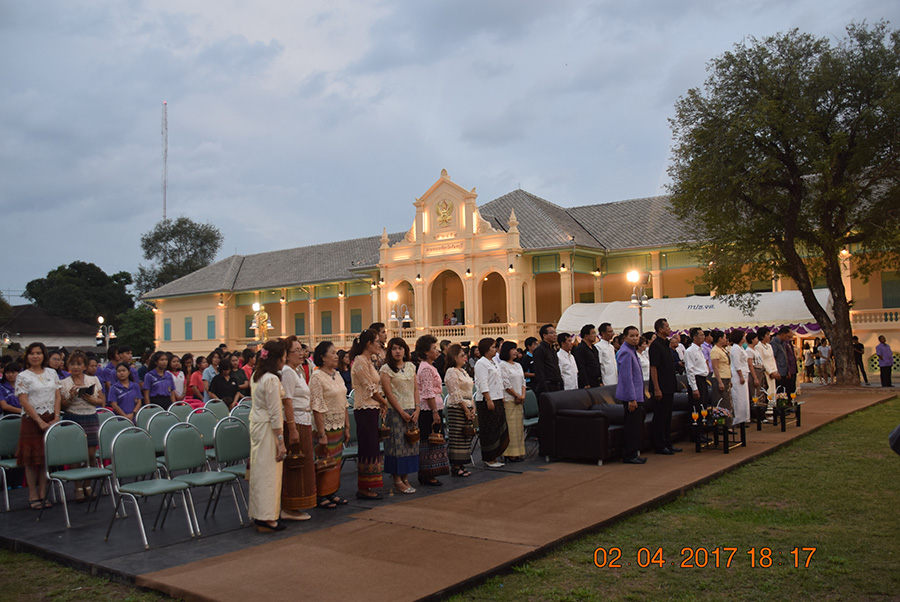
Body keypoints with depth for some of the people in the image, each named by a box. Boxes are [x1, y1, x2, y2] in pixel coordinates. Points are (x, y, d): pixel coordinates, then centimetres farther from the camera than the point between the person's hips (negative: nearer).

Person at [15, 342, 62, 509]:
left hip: (50, 420, 3)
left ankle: (43, 494, 12)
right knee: (32, 459, 0)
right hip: (31, 420, -3)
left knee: (46, 457, 5)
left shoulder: (52, 373, 9)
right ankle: (33, 496, 8)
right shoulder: (23, 376, -2)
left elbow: (58, 397, 8)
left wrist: (56, 417, -4)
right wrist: (40, 421, -14)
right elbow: (24, 402, -8)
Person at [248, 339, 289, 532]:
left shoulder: (256, 376, 9)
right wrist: (281, 442, -17)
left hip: (256, 423, 9)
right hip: (267, 428, -9)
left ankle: (257, 513, 24)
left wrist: (281, 397, 18)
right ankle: (266, 518, 2)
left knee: (259, 469, 15)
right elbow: (275, 414, -19)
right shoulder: (272, 380, -18)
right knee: (269, 471, -3)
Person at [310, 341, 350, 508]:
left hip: (338, 427, 8)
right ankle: (321, 496, 11)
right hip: (325, 427, -7)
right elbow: (317, 408, -17)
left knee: (335, 461, 12)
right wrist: (321, 434, -19)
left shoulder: (337, 375, 10)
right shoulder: (317, 377, -13)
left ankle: (332, 493, 22)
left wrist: (347, 427, 13)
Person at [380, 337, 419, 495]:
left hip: (412, 411, 5)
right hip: (396, 411, -5)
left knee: (410, 444, 6)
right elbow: (388, 393, -9)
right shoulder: (386, 368, -5)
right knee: (397, 445, -5)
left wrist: (417, 409, 0)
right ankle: (397, 482, 2)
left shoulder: (410, 366, 11)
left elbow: (416, 389, 11)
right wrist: (402, 412, -11)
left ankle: (405, 479, 14)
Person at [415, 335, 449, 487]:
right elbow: (428, 393, -19)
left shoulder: (428, 367, 17)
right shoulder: (426, 368, -15)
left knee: (428, 442, 12)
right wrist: (435, 412, -20)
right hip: (429, 409, -10)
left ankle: (425, 475, 17)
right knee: (430, 441, -5)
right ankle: (428, 476, 0)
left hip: (433, 408, 10)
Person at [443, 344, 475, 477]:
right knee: (457, 437, -5)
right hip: (456, 408, -9)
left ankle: (460, 465, 15)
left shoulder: (463, 371, 18)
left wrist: (473, 407, 7)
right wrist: (466, 410, -15)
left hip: (467, 408, 9)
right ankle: (455, 467, 1)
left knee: (466, 437, 9)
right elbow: (455, 394, -15)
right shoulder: (451, 372, -10)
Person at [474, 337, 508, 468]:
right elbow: (482, 384, -18)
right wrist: (489, 400, -22)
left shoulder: (493, 363, 19)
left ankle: (494, 457, 19)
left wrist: (502, 400, 20)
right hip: (487, 402, -10)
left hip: (497, 400, 10)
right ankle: (488, 459, 3)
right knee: (489, 431, -5)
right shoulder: (481, 363, -11)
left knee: (500, 429, 10)